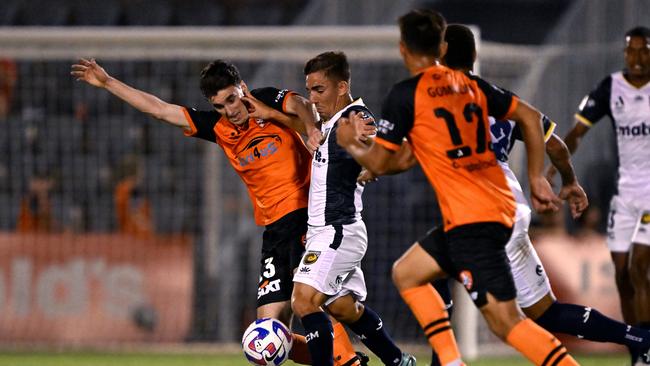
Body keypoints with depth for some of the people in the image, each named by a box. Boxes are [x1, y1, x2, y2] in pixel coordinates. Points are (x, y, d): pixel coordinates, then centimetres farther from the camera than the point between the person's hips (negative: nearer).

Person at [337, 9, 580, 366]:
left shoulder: (405, 94, -6)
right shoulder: (470, 85, 13)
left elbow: (379, 163, -1)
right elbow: (530, 117, 16)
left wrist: (350, 144, 20)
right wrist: (536, 178, 21)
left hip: (470, 219, -8)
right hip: (501, 207, 8)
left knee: (505, 320, -12)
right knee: (407, 272, 22)